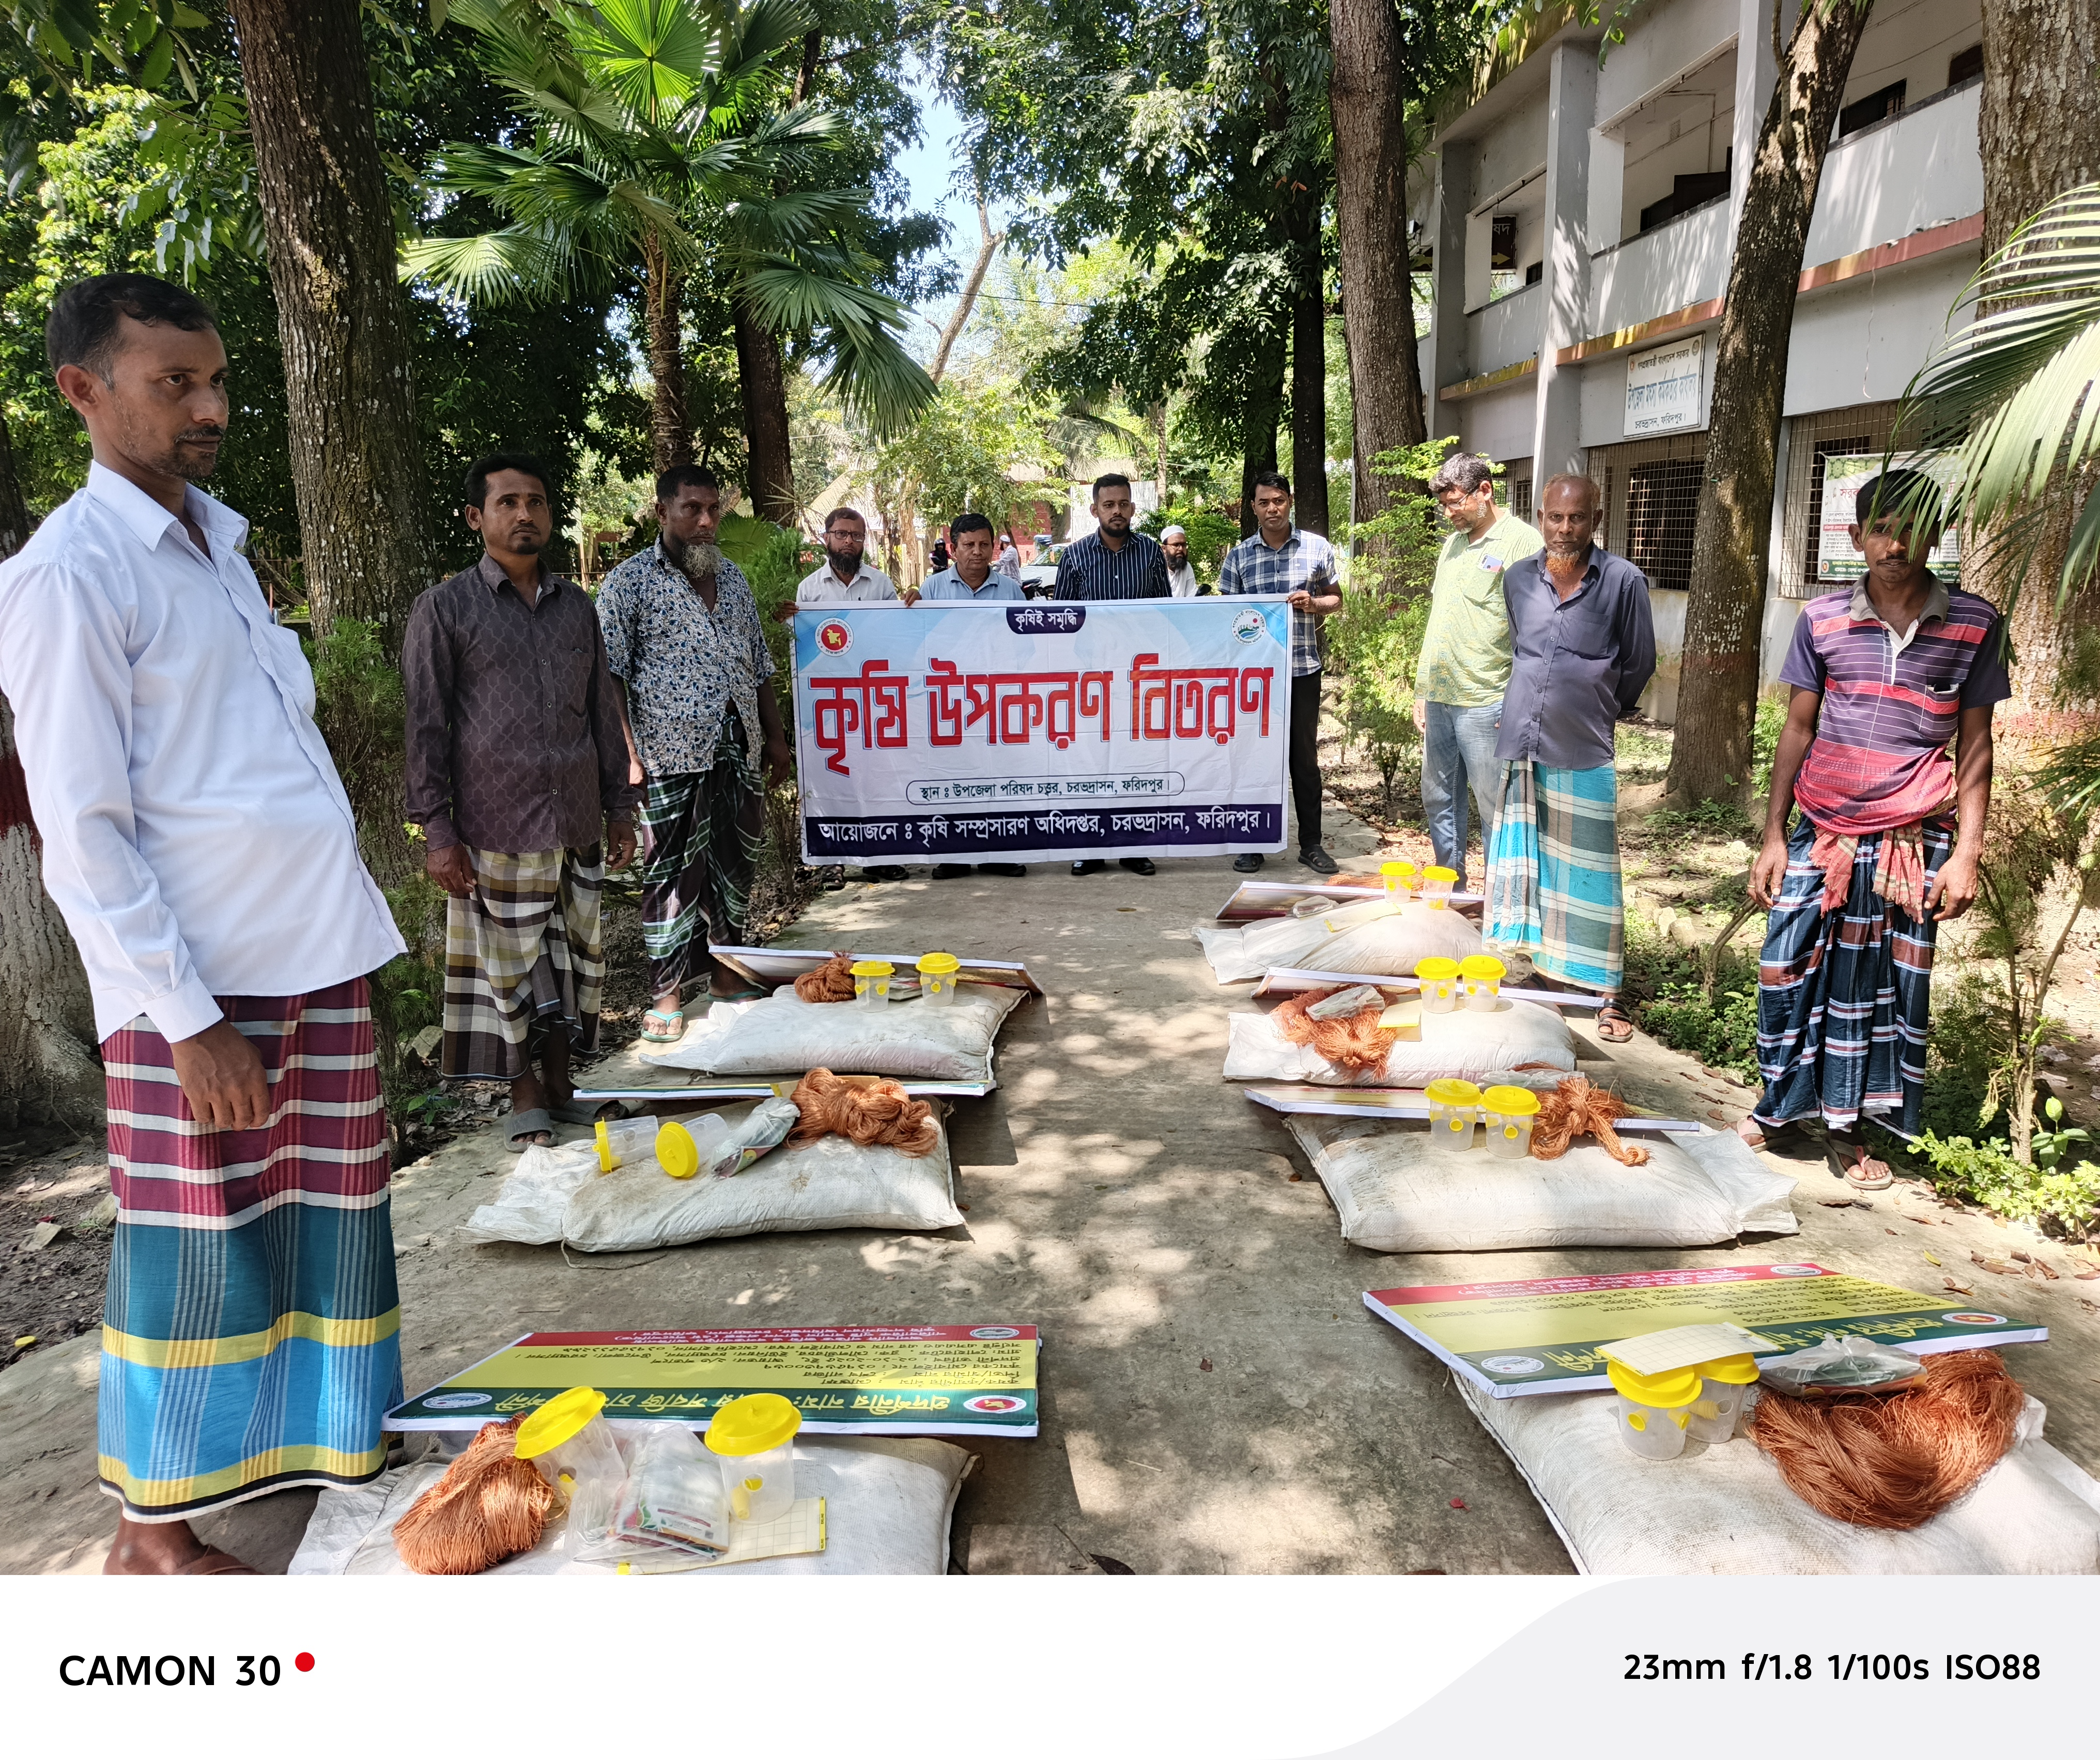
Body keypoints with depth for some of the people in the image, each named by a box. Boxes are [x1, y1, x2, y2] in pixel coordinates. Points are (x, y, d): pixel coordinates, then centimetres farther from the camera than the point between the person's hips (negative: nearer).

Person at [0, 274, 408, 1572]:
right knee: (195, 1254, 5)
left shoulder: (218, 539, 14)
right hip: (199, 985, -7)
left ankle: (328, 1443, 35)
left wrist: (345, 925, 15)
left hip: (320, 952, 7)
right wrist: (190, 1017, -17)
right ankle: (155, 1531, 24)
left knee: (328, 1219, 16)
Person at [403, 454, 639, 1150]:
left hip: (577, 825, 4)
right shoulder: (446, 608, 0)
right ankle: (526, 1102, 19)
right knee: (509, 964, 4)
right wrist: (436, 830, -8)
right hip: (496, 828, -4)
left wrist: (620, 810, 14)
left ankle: (559, 1084, 26)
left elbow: (605, 713, 17)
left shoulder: (577, 606, 13)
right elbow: (426, 724, -3)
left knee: (574, 958, 10)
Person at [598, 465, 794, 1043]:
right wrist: (627, 753, -14)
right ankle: (668, 991, 10)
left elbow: (759, 665, 20)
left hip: (738, 751, 6)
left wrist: (775, 737, 16)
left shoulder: (732, 577, 15)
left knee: (735, 866, 12)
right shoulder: (630, 580, -2)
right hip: (673, 755, -5)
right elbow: (610, 674, -6)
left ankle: (726, 970, 26)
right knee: (672, 872, 0)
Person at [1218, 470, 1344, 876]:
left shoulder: (1317, 548, 3)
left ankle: (1311, 843, 15)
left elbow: (1336, 599, 13)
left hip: (1302, 668, 0)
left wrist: (1313, 603, -10)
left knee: (1305, 756, 6)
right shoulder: (1238, 556, 4)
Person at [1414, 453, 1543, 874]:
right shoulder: (1453, 543, 17)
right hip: (1438, 697, 8)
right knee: (1438, 799, 14)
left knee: (1494, 806, -1)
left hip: (1485, 701, -8)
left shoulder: (1521, 541, -7)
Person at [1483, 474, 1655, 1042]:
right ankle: (1549, 971, 26)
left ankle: (1608, 996, 8)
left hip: (1582, 756, -4)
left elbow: (1638, 664, 4)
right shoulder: (1518, 578, 5)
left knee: (1588, 874, 0)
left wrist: (1598, 711, 14)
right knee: (1525, 864, 11)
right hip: (1519, 747, 4)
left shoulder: (1623, 581, -6)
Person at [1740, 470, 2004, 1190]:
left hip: (1914, 842, -1)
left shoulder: (1975, 624, 0)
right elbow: (1797, 730, 5)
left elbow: (1974, 744, 3)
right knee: (1788, 969, 3)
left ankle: (1844, 1124, 21)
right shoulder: (1822, 619, 2)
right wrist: (1773, 838, 2)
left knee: (1880, 985, 7)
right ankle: (1781, 1100, 24)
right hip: (1822, 832, 1)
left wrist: (1967, 852, -3)